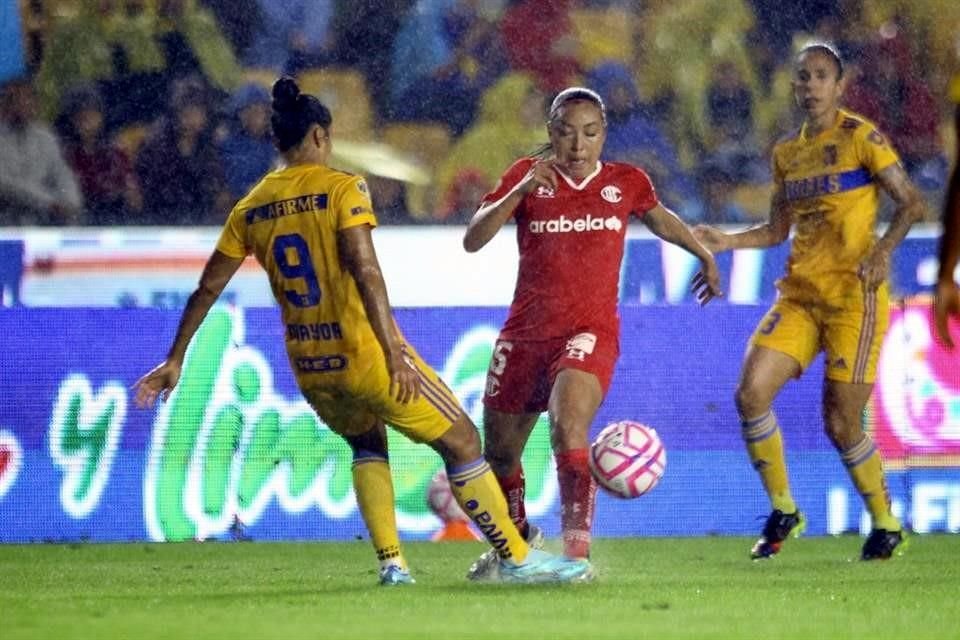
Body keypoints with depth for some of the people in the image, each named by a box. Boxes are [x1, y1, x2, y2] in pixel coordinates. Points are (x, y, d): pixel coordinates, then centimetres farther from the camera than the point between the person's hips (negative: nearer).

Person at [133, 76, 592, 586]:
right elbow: (364, 269, -22)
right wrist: (394, 352, -27)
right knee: (461, 441, 7)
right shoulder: (341, 188, -9)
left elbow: (207, 288, 10)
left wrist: (175, 361, 17)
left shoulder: (250, 208, 7)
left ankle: (391, 564, 15)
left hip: (308, 367, 6)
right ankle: (516, 558, 8)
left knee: (367, 444, 30)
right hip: (363, 355, -6)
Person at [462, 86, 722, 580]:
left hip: (590, 334, -2)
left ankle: (576, 548, -32)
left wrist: (704, 255, 33)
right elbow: (472, 240, -9)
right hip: (525, 333, 2)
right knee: (499, 454, 13)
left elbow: (660, 219, 28)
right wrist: (520, 190, -21)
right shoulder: (527, 176, 1)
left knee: (568, 423, -31)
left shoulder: (626, 183, 4)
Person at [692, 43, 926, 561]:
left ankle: (886, 526, 16)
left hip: (854, 297, -6)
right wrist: (727, 242, 5)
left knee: (841, 425, -6)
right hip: (800, 295, 6)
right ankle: (783, 512, 4)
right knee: (751, 392, -12)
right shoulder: (786, 153, 14)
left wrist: (883, 249, -22)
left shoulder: (860, 138, -4)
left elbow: (911, 203, -6)